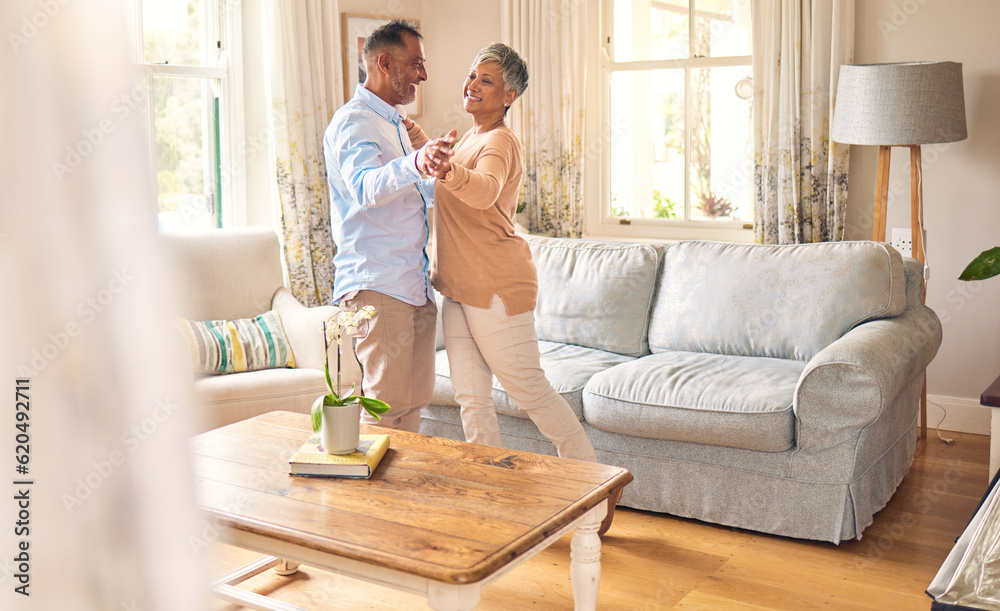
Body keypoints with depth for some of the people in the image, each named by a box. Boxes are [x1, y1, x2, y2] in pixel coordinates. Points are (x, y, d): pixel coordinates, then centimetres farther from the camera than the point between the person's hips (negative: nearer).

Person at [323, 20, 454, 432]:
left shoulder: (397, 123, 20)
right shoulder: (353, 122, -9)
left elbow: (427, 193, 34)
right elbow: (366, 187, -32)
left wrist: (426, 152, 18)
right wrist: (416, 162, -48)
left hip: (417, 286, 9)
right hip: (375, 286, -9)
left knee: (414, 401, 12)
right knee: (386, 407, -9)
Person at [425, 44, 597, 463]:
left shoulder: (500, 141, -13)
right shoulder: (472, 137, 15)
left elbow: (485, 191, -38)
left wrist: (450, 172, -56)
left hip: (496, 286, -9)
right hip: (459, 287, 9)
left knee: (528, 389, 2)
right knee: (471, 397, 9)